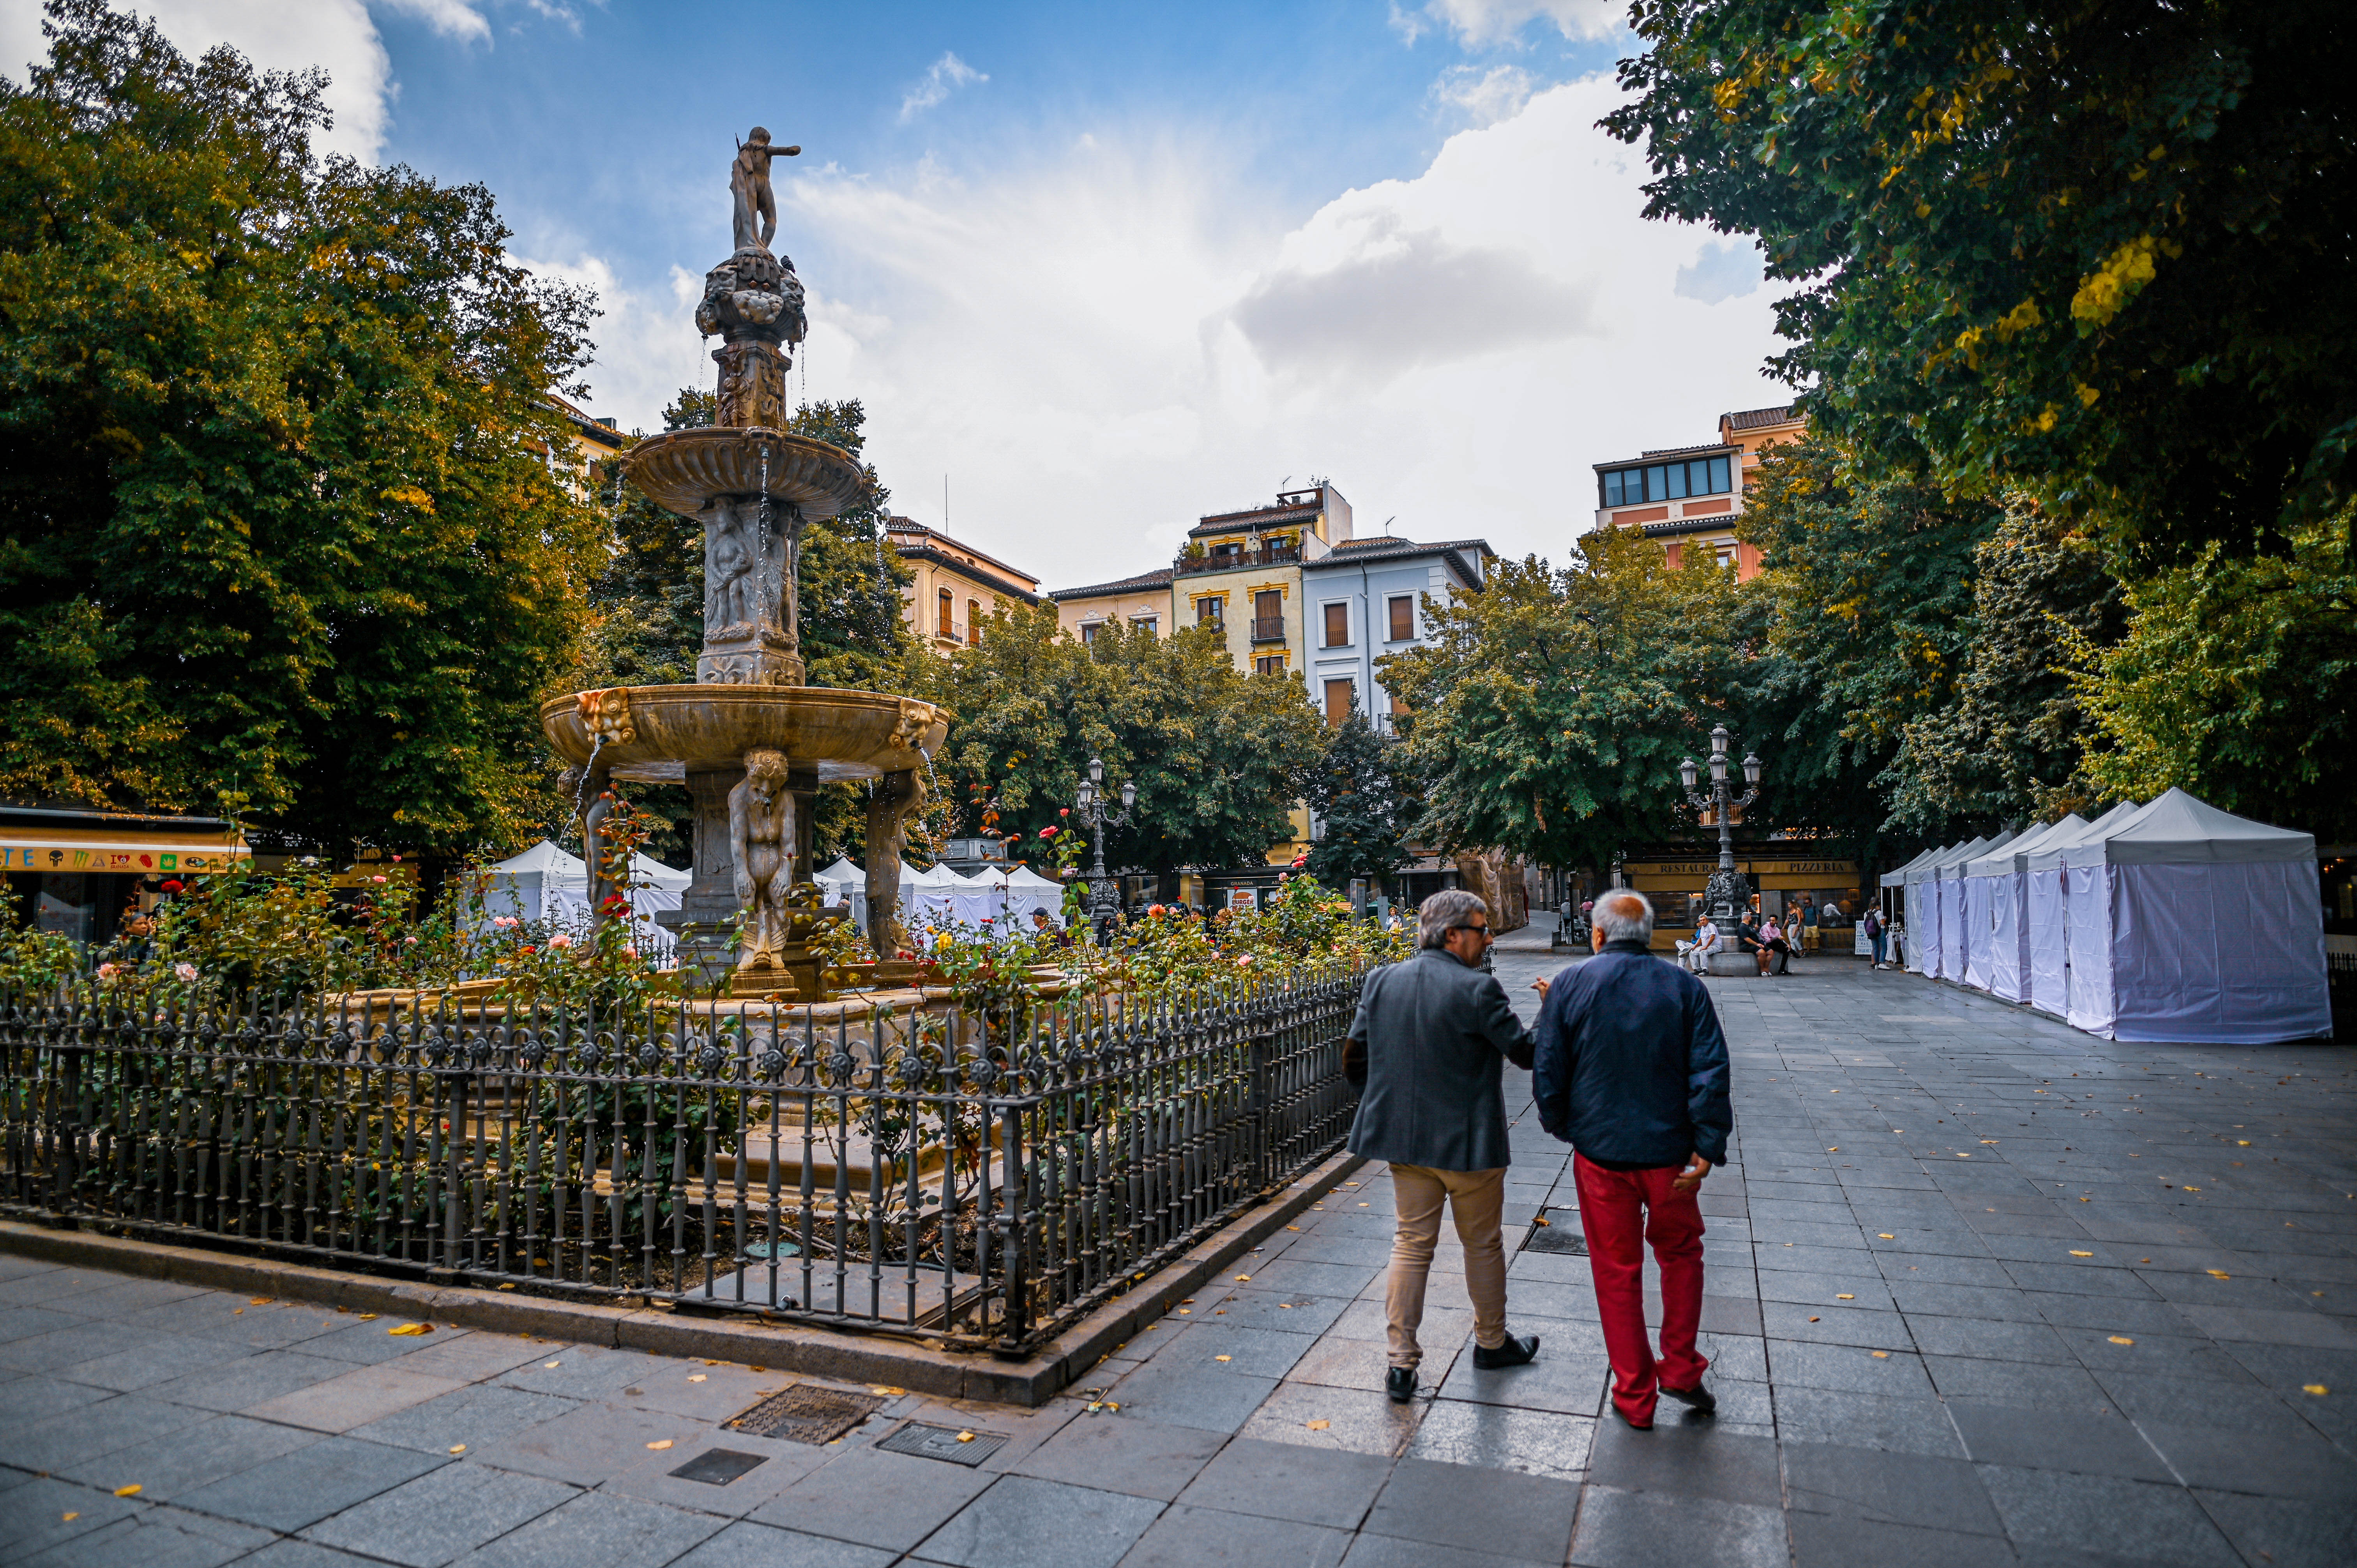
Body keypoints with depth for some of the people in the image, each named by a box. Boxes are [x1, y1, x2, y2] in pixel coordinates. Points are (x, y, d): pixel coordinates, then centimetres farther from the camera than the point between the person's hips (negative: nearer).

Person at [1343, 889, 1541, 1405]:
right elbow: (1526, 1053, -13)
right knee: (1483, 1244, 17)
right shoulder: (1478, 990, -18)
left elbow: (1354, 1059, 4)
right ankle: (1492, 1343, 36)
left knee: (1412, 1243, 12)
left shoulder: (1381, 982, -1)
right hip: (1468, 1141, -4)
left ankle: (1401, 1362, 12)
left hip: (1404, 1137, 5)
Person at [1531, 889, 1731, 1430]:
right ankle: (1680, 1369, 24)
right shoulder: (1685, 988, -3)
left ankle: (1635, 1396, 21)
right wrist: (1707, 1148, -5)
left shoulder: (1569, 986, -5)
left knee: (1617, 1272, 11)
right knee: (1680, 1254, 24)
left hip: (1601, 1152, -1)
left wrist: (1563, 1128, 12)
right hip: (1670, 1151, 1)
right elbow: (1711, 1074, -9)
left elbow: (1547, 1073, -4)